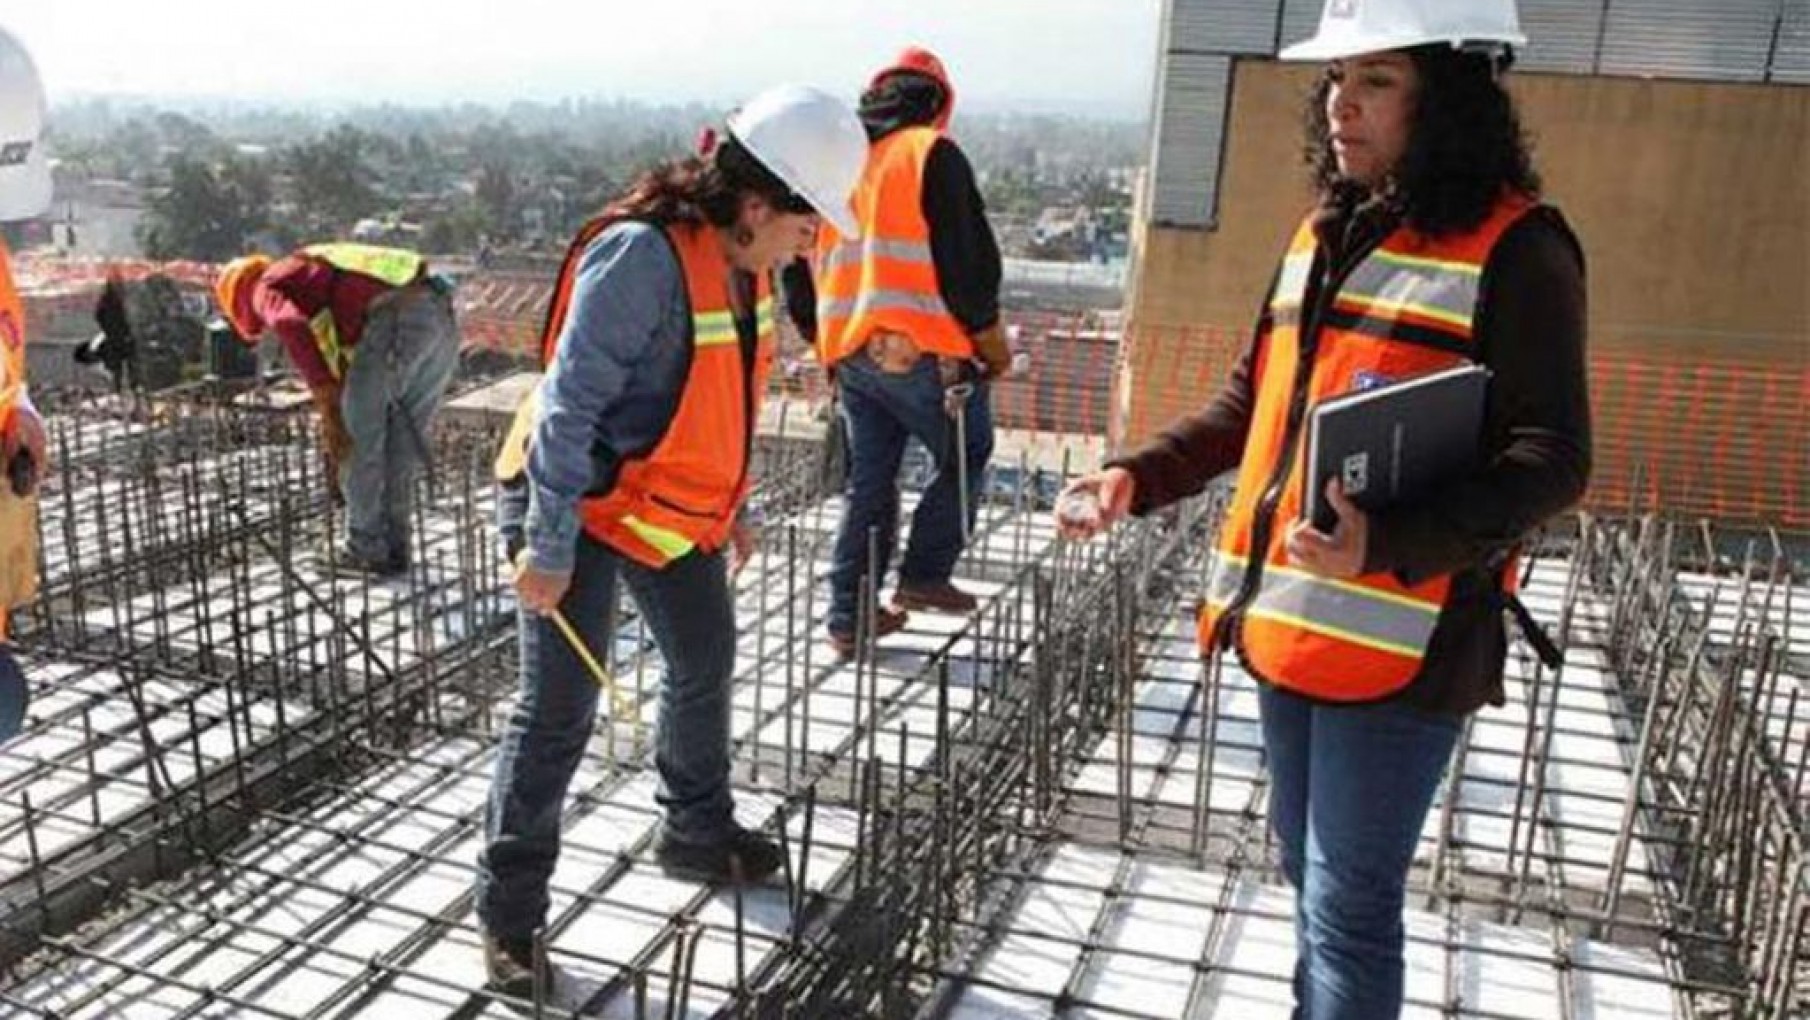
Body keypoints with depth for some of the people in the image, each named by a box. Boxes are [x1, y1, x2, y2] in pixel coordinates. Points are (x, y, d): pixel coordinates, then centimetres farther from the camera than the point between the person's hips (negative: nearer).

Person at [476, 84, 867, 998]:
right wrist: (549, 549, -25)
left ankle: (698, 835, 41)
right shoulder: (641, 255, -27)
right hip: (580, 506, -9)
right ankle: (507, 913, 11)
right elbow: (568, 406, -27)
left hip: (672, 507, 9)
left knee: (705, 661, 19)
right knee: (559, 709, -4)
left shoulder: (741, 263, 0)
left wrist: (728, 506, 17)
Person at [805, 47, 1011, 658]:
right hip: (921, 350, -6)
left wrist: (826, 341, 26)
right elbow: (967, 257, -10)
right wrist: (990, 337, 1)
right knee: (964, 457, 15)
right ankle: (923, 577, 10)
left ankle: (849, 618, 15)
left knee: (867, 483, 13)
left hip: (848, 350, 6)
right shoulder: (932, 153, -6)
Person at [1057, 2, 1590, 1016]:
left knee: (1348, 907, 3)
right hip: (1288, 623, 7)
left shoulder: (1515, 248, -11)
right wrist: (1137, 478, 6)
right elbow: (1252, 406, 19)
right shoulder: (1325, 234, 12)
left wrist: (1388, 541, -30)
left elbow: (1549, 460, -15)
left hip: (1401, 641, -7)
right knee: (1309, 874, 22)